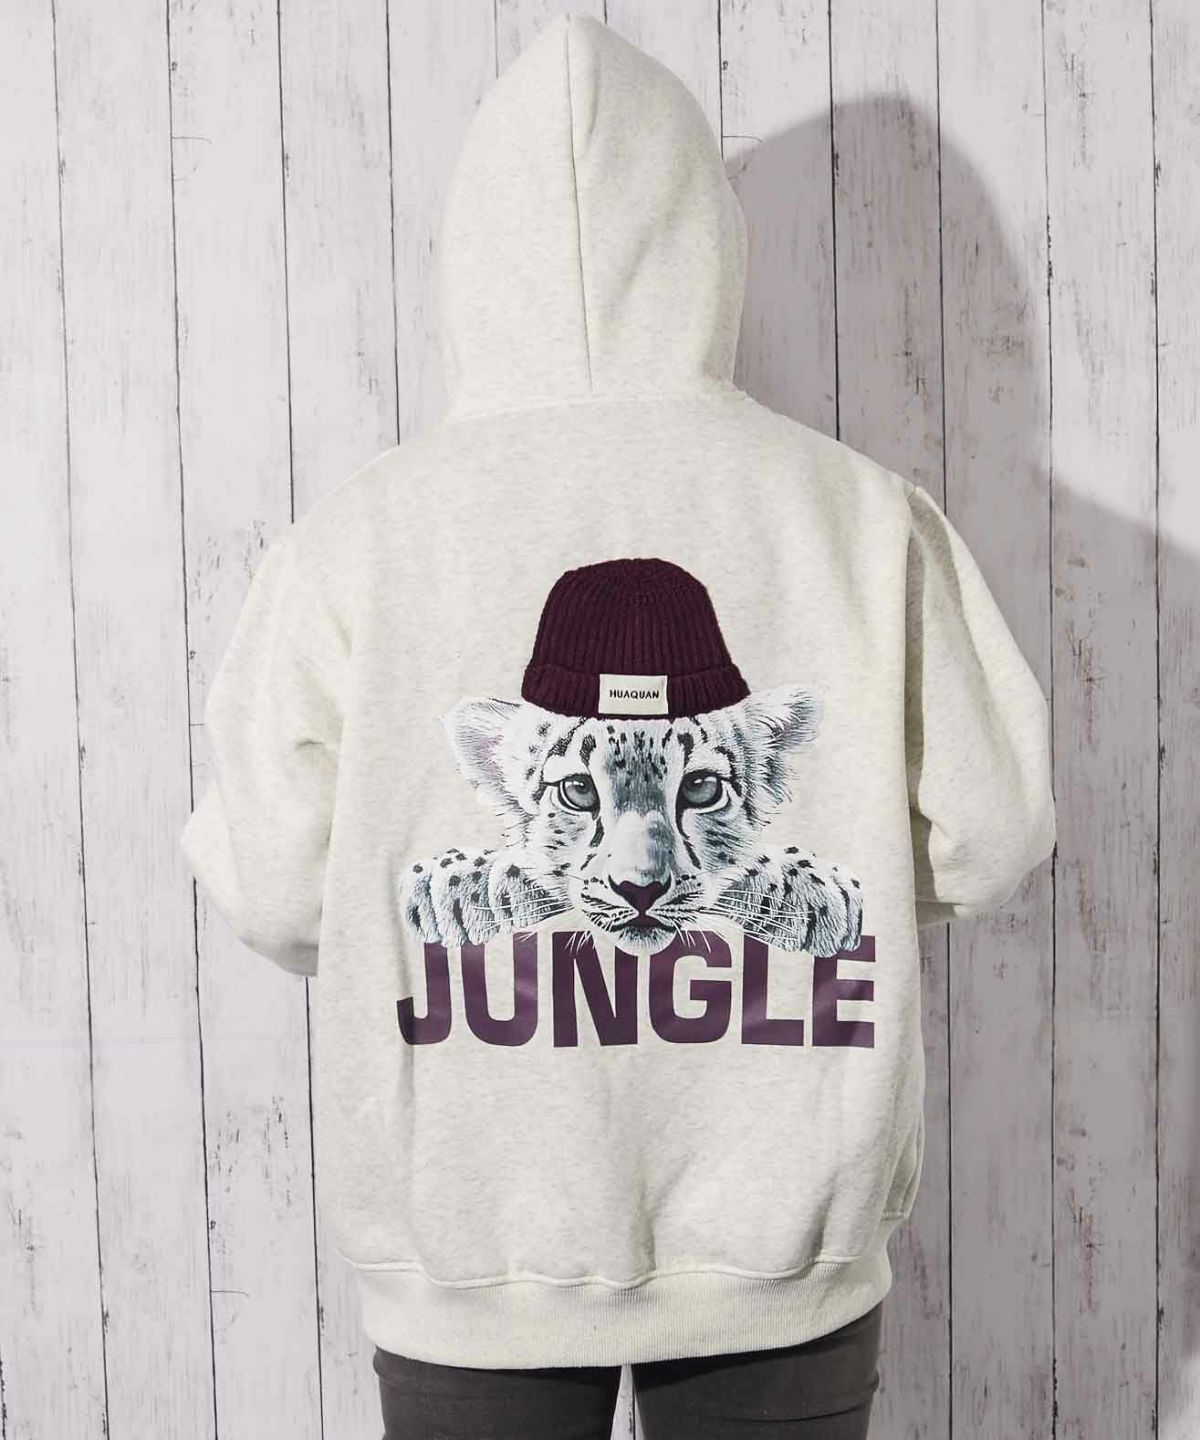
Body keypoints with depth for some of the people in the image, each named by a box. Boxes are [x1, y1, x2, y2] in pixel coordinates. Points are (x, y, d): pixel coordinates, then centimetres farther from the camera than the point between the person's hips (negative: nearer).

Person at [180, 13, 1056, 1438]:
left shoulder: (357, 534, -12)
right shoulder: (868, 516, -10)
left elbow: (276, 893, -9)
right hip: (785, 1243, 1)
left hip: (476, 1262, 0)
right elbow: (988, 839, -5)